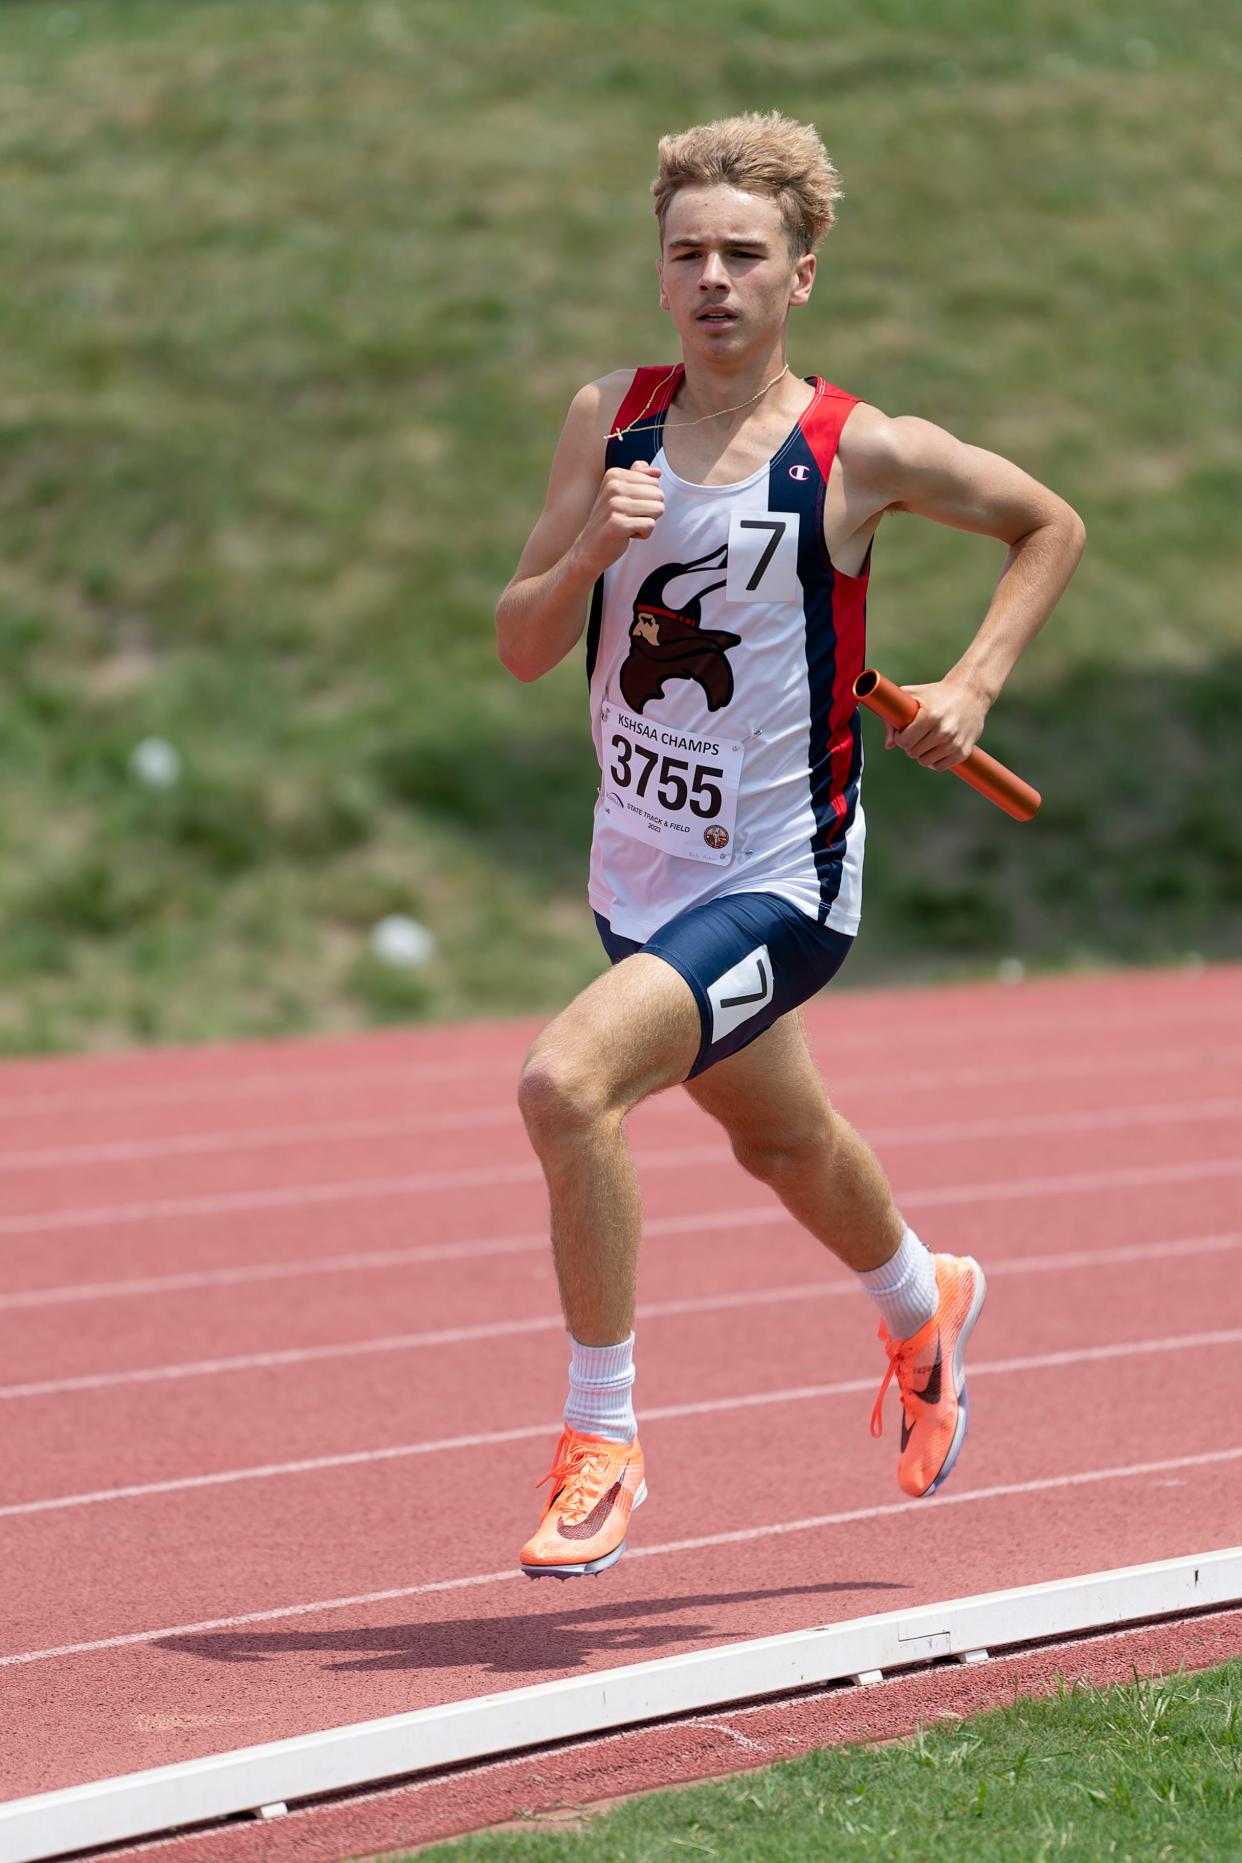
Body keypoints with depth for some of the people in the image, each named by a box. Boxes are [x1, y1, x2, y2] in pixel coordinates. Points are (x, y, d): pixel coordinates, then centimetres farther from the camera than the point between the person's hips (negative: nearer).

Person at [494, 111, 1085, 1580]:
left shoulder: (859, 452, -13)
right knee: (781, 1144, 27)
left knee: (565, 1082, -27)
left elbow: (1050, 528, 3)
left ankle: (601, 1439, -11)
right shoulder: (609, 420, -2)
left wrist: (973, 687, -8)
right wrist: (592, 549, -21)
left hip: (776, 883, -6)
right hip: (639, 872, 6)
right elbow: (519, 648, -2)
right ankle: (924, 1308, 60)